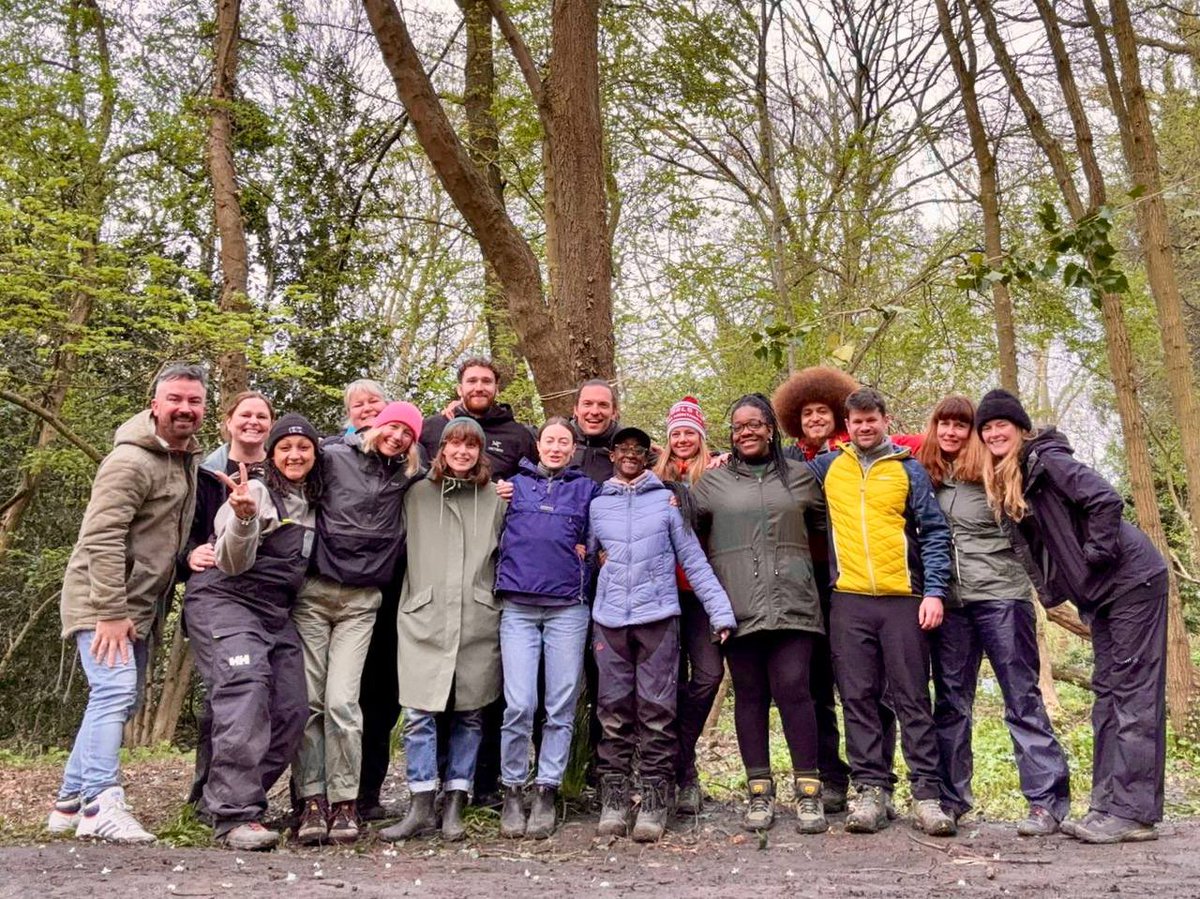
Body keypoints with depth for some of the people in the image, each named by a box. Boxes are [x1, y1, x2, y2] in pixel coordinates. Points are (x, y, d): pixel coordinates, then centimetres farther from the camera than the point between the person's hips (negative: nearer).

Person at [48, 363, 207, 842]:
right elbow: (101, 538, -22)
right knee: (114, 690, -18)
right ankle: (100, 806, -15)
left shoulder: (187, 458, 11)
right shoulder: (131, 461, -17)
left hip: (139, 605, 9)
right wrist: (110, 613, -24)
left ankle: (70, 800, 23)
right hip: (103, 602, -9)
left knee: (121, 698, 12)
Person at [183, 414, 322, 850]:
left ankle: (233, 798, 9)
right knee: (245, 691, -25)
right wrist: (243, 518, -31)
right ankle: (236, 815, -25)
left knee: (292, 709, -3)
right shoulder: (257, 492, -7)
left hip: (277, 611, 7)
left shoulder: (314, 503, 14)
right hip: (225, 602, -7)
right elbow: (233, 564, -14)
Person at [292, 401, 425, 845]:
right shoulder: (334, 458, 1)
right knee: (308, 700, -1)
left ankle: (345, 802, 4)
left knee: (342, 701, -5)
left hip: (361, 603, 1)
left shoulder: (405, 476, 10)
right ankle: (312, 800, 6)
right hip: (314, 592, -1)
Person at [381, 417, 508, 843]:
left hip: (478, 623, 1)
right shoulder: (417, 494, 8)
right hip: (424, 619, -1)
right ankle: (421, 808, 4)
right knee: (419, 714, -5)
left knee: (469, 715, 5)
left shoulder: (495, 499, 9)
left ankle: (454, 807, 14)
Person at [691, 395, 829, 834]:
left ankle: (808, 790, 2)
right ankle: (760, 792, 13)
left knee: (793, 689, -7)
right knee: (749, 695, 5)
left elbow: (828, 516, 22)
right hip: (738, 605, 1)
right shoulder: (714, 481, 11)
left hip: (791, 601, 0)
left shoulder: (799, 475, 13)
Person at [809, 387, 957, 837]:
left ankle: (926, 794, 4)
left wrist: (935, 590, -6)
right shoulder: (827, 467, 12)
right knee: (858, 697, 2)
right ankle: (871, 790, 9)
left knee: (913, 698, 0)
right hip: (849, 600, 2)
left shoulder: (908, 469, 6)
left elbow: (934, 533, 4)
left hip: (903, 598, -2)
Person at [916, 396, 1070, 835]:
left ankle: (1048, 799, 5)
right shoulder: (923, 475, 7)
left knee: (1022, 698, 0)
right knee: (950, 701, 10)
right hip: (949, 601, 4)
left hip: (1000, 595, -4)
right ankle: (951, 796, 20)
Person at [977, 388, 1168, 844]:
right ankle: (1107, 804, 13)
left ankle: (1134, 811, -6)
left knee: (1133, 691, -8)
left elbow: (1105, 499, -24)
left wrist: (1096, 555, -19)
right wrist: (1051, 590, 7)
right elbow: (1037, 545, 17)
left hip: (1132, 579, -9)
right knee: (1107, 691, 9)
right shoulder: (1003, 483, 9)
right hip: (1099, 591, 9)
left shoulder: (1045, 459, -15)